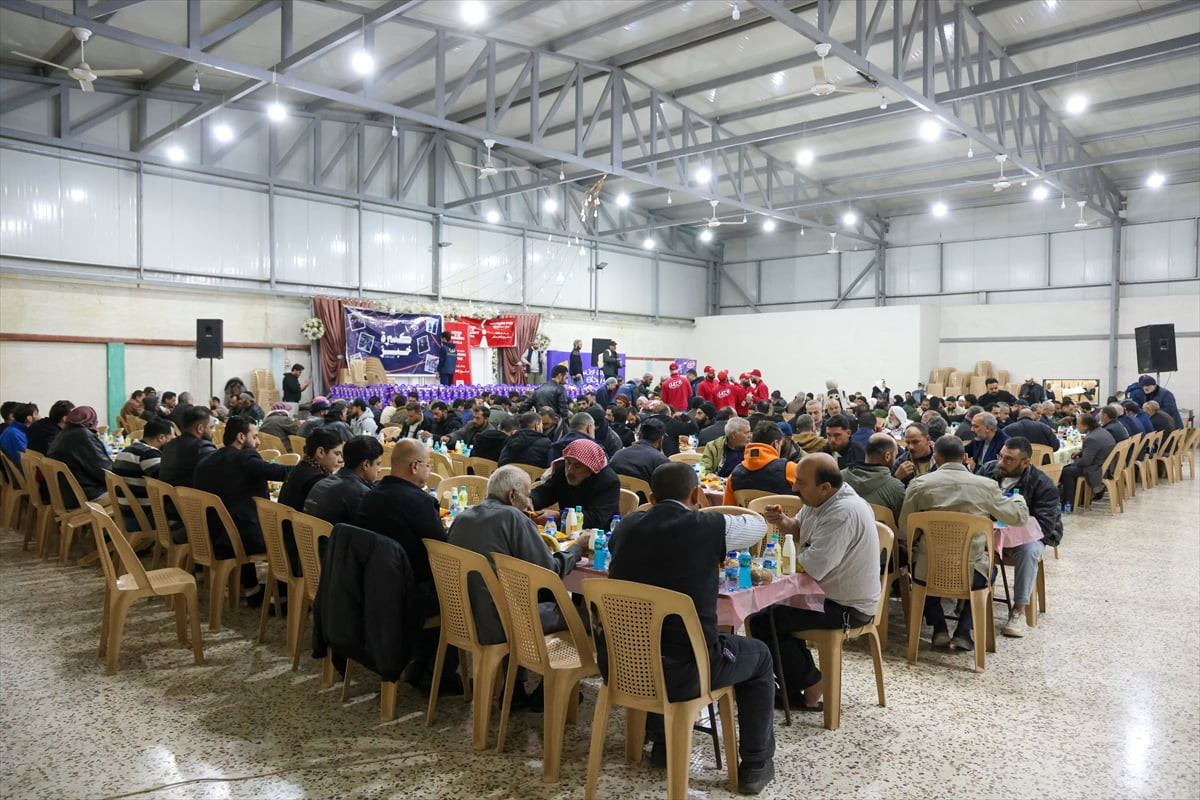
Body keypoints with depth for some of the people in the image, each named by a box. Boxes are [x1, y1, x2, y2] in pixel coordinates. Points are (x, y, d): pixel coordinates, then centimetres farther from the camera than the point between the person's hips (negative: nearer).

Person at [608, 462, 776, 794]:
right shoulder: (710, 527, -7)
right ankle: (755, 766, 30)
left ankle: (662, 745, 49)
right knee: (759, 655, 24)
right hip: (681, 671, -4)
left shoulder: (626, 526, 2)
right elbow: (760, 525, 14)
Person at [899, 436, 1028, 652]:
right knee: (988, 568, 35)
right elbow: (1018, 516, 8)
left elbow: (904, 530, -1)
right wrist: (1018, 498, 31)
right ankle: (963, 631, 23)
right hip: (970, 574, 1)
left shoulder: (919, 484, -7)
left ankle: (939, 629, 26)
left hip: (928, 572, 0)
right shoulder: (986, 485, -6)